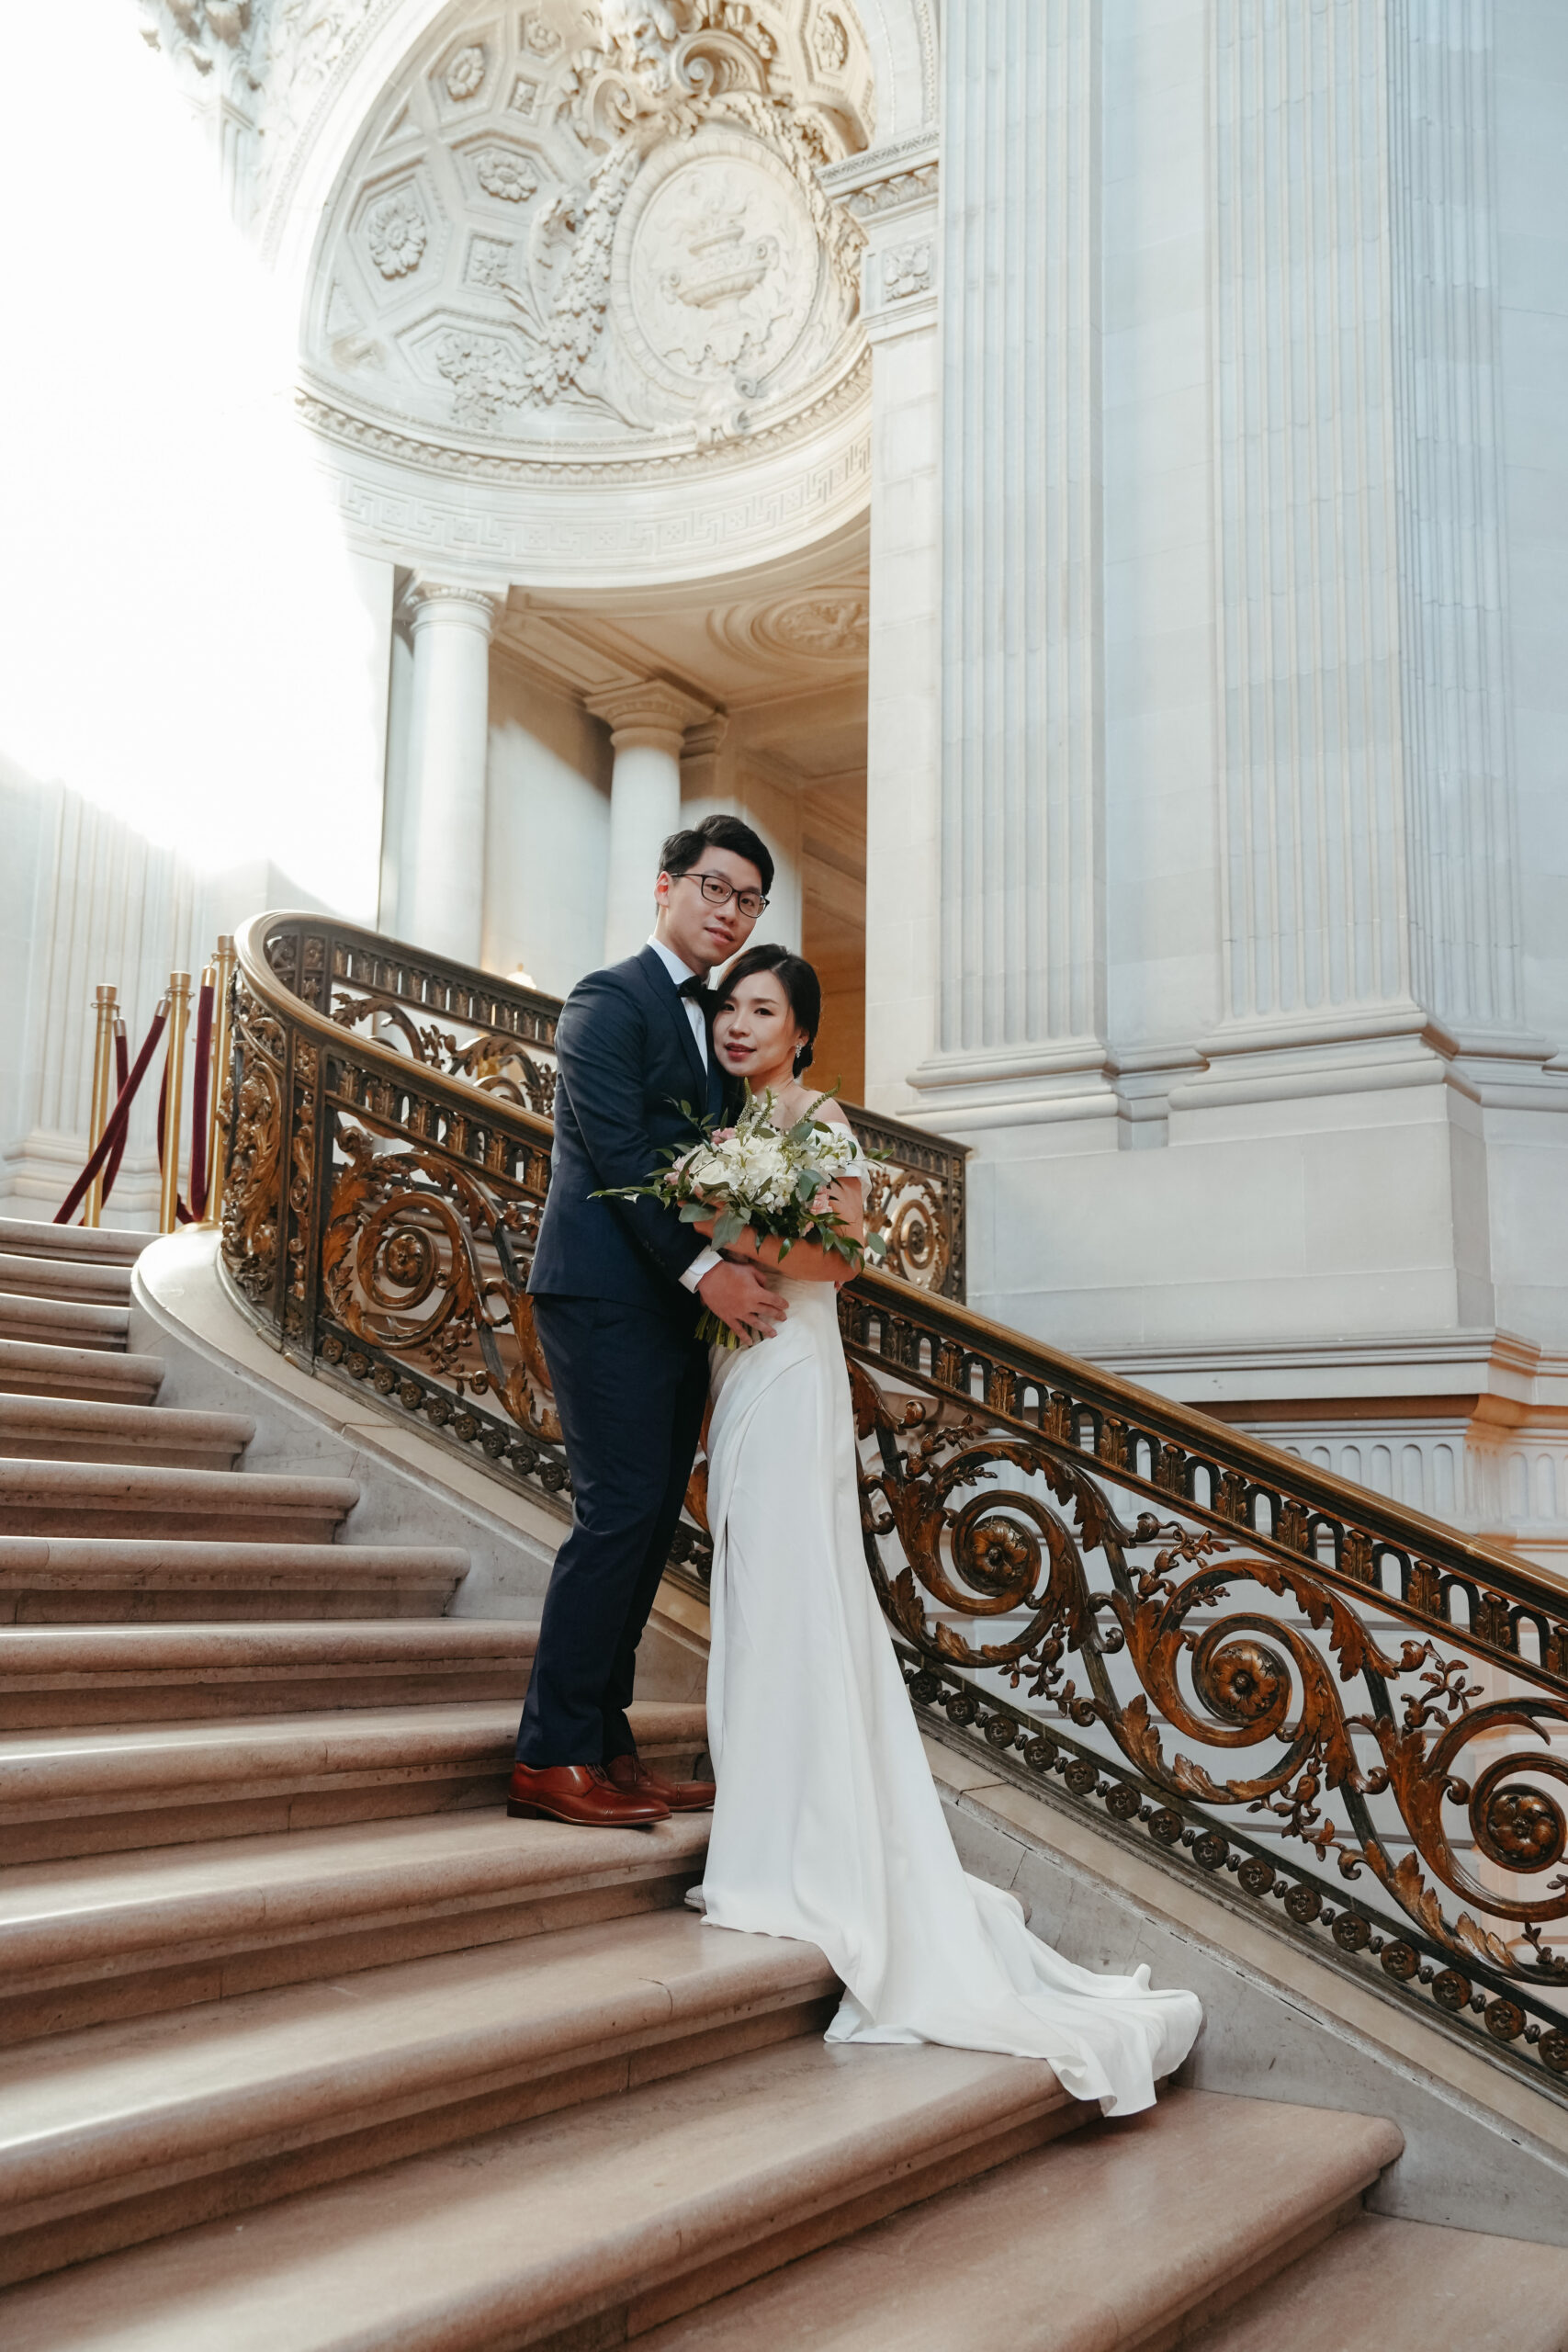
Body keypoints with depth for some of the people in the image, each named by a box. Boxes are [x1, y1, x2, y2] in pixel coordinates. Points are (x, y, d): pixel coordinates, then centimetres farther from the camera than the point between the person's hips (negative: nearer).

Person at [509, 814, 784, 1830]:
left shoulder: (714, 1019, 21)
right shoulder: (611, 1000, -5)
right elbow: (617, 1149, -15)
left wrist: (750, 1263, 3)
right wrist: (704, 1267, -20)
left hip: (682, 1303, 9)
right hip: (610, 1297, -9)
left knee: (648, 1526, 8)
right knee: (619, 1514, -11)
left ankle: (606, 1746, 15)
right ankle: (551, 1758, -3)